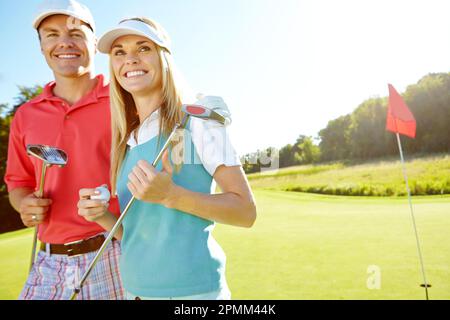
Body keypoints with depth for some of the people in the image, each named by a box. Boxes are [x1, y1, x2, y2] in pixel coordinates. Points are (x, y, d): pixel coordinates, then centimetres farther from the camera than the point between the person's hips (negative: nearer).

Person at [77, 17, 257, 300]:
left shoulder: (196, 120, -11)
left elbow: (246, 211, -14)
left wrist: (170, 196, -25)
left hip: (190, 288, -6)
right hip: (135, 287, 6)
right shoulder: (126, 142, 6)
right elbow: (136, 232, 12)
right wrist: (102, 216, -7)